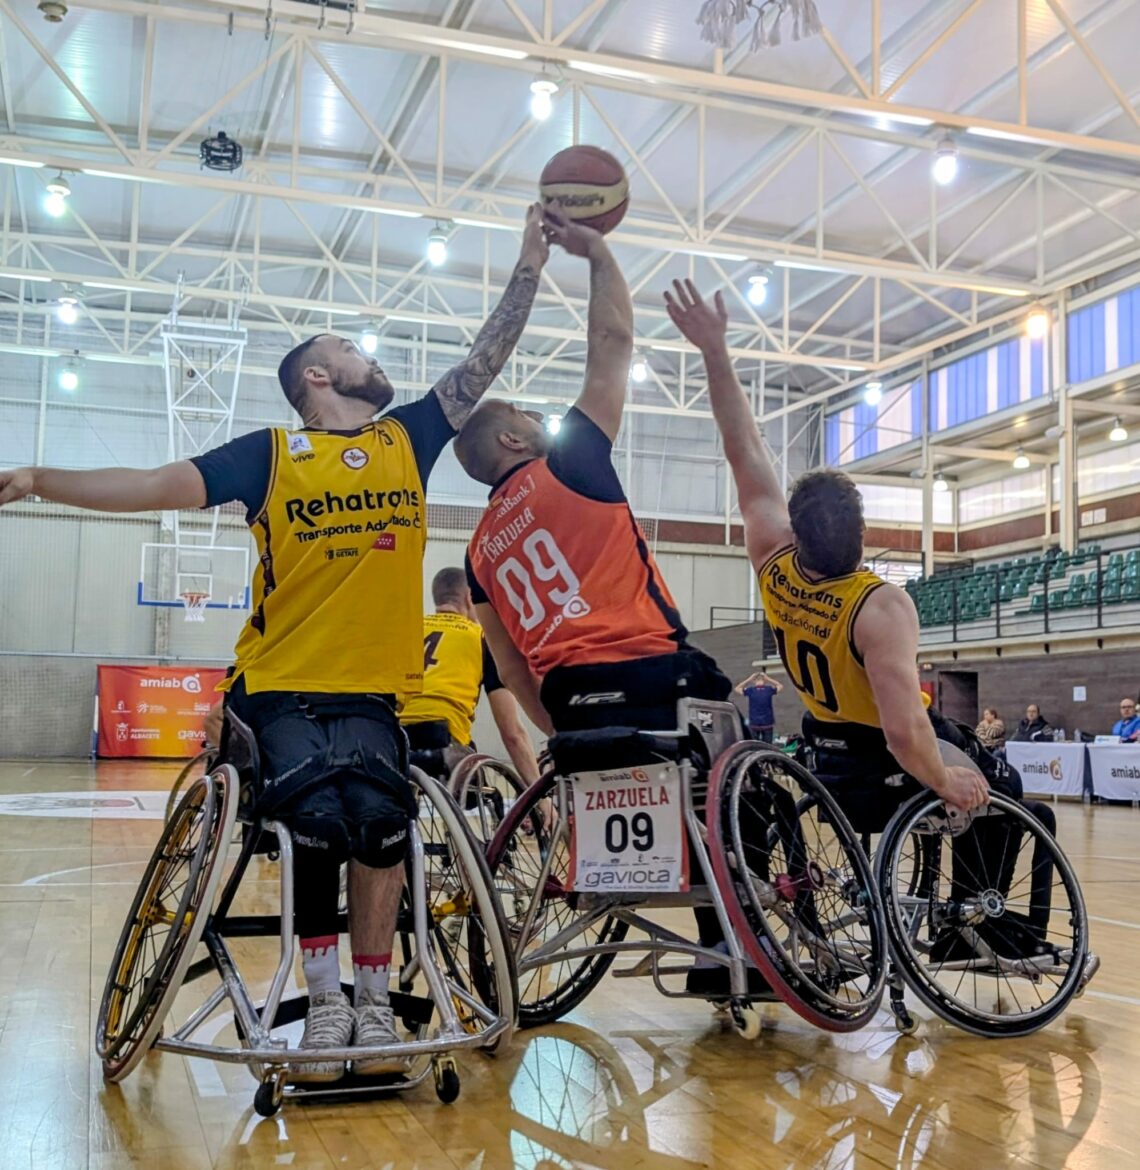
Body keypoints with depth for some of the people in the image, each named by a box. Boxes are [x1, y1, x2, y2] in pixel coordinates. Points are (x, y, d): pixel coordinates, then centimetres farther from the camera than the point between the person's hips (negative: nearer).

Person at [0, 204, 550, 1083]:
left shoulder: (409, 440, 11)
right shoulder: (271, 452, 2)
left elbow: (487, 360, 11)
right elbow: (157, 487, -3)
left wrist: (531, 265, 8)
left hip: (370, 688, 2)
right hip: (280, 685, -2)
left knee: (379, 818, -20)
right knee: (319, 817, -22)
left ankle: (372, 1000, 0)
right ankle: (326, 1002, -2)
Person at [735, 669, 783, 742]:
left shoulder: (750, 690, -9)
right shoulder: (769, 689, -7)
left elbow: (736, 688, 10)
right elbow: (780, 686, 15)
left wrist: (749, 679, 6)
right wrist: (768, 679, 10)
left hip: (754, 724, 0)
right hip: (767, 723, 0)